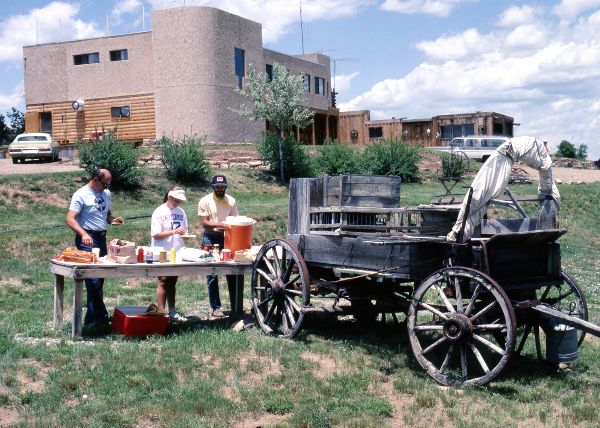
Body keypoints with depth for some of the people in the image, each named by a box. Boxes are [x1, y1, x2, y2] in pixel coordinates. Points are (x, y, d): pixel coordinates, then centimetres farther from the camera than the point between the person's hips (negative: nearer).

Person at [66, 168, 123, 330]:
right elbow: (70, 219, -17)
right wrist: (83, 234, -33)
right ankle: (101, 317, -5)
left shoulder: (106, 194, 14)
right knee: (94, 280, -10)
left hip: (102, 238, 8)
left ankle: (91, 319, 18)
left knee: (99, 279, 10)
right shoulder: (81, 195, -9)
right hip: (87, 240, -8)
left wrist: (113, 219, 1)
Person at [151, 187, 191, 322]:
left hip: (176, 253, 5)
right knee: (163, 282, -6)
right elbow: (156, 235, -12)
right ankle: (161, 313, -4)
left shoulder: (181, 212, 10)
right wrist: (174, 231, -23)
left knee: (172, 282, 11)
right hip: (162, 254, -5)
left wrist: (185, 234, -8)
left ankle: (172, 312, 16)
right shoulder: (159, 212, -7)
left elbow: (184, 231, 16)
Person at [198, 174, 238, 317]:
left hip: (227, 238, 3)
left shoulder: (231, 201, 4)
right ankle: (216, 307, 8)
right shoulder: (205, 201, -4)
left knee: (232, 272, 3)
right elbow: (204, 223, -9)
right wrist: (218, 224, -25)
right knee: (212, 274, 0)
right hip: (211, 238, -2)